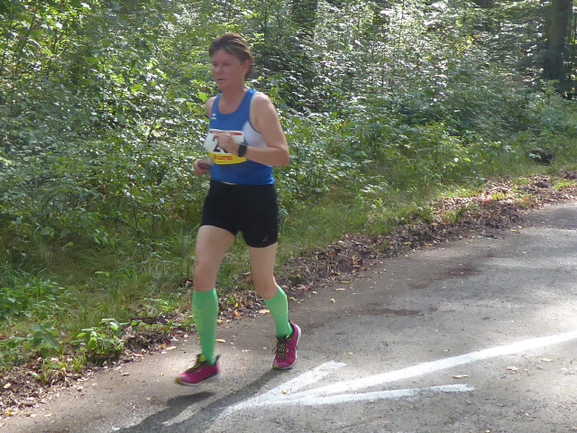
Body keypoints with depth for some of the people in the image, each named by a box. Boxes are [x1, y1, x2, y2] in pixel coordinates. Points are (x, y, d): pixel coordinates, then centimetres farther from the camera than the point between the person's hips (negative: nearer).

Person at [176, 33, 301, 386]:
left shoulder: (258, 104, -12)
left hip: (257, 198, -5)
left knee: (264, 284, 9)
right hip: (221, 195, 5)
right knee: (202, 273, -10)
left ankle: (286, 333, 41)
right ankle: (208, 360, 2)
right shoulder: (213, 105, 7)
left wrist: (240, 149, -30)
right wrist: (208, 164, 3)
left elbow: (283, 156, -19)